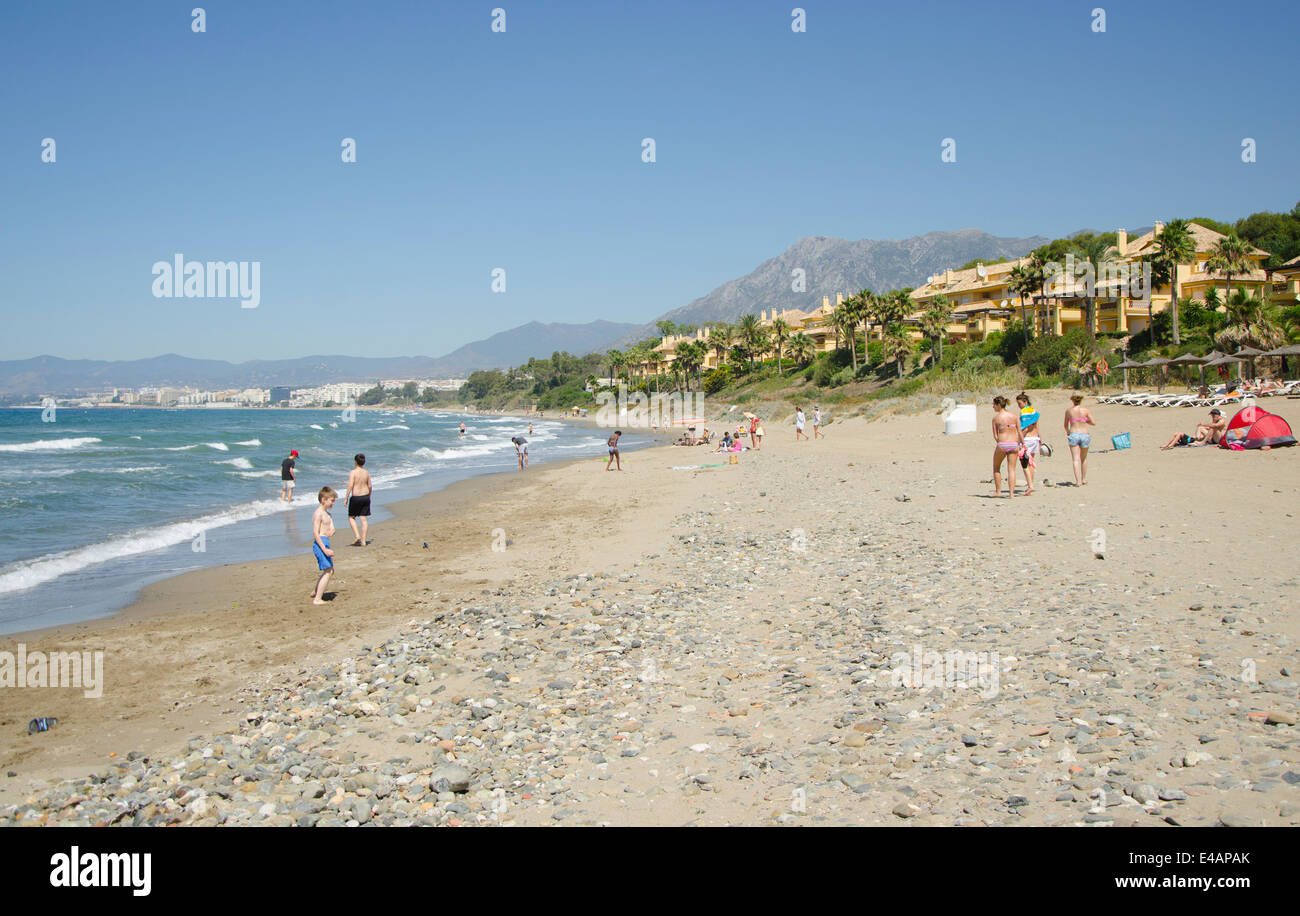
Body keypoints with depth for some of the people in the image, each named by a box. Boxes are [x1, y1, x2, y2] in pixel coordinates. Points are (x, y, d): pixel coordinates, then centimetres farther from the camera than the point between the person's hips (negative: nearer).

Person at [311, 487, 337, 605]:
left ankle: (316, 593, 33)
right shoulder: (318, 513, -13)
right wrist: (325, 549, -24)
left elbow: (331, 528, 15)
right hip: (320, 543, -10)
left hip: (324, 544, 10)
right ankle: (317, 599, -11)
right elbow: (316, 533, -19)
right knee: (328, 571, -12)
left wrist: (331, 531, -11)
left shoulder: (326, 513, 17)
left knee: (330, 571, 19)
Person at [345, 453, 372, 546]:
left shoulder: (353, 472, -12)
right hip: (365, 496, 4)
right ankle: (363, 541, 6)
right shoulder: (366, 472, 3)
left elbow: (350, 485, -17)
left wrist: (346, 498, -10)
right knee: (364, 519, 6)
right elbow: (369, 486, 7)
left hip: (356, 497, -4)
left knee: (351, 517, 14)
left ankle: (357, 536, 0)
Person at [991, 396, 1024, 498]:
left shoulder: (996, 418, -5)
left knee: (996, 467, 18)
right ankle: (1011, 493, 2)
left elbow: (995, 435, -3)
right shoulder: (1014, 416, 3)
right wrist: (1023, 444, 12)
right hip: (1014, 444, 3)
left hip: (1002, 444, -3)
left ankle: (998, 491, 20)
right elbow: (1020, 432, 3)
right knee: (1011, 469, 8)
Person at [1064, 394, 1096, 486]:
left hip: (1073, 435, -1)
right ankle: (1084, 479, 30)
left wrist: (1067, 432, 33)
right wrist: (1086, 421, 15)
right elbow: (1094, 423, -6)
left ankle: (1078, 481, -15)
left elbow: (1066, 424, 13)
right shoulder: (1086, 410, 0)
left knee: (1076, 459, -3)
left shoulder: (1068, 410, 2)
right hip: (1085, 435, 1)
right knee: (1084, 458, 20)